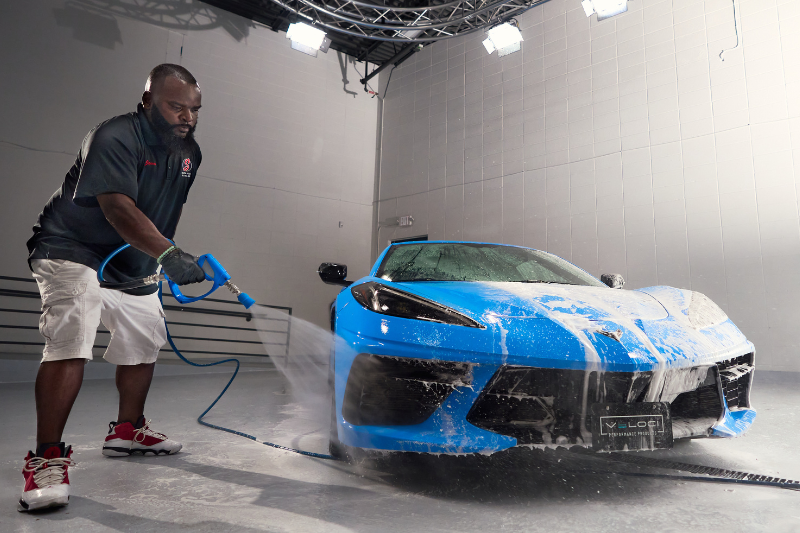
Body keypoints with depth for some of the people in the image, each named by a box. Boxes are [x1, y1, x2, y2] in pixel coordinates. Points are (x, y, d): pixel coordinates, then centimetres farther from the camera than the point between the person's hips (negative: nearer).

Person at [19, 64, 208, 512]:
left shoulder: (189, 151, 3)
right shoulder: (115, 138, -23)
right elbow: (118, 208, -37)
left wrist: (160, 258, 14)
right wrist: (169, 254, -49)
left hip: (132, 264, 9)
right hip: (73, 251, -8)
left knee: (145, 340, 12)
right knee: (70, 343, -23)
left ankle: (128, 430, 28)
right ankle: (47, 458, -16)